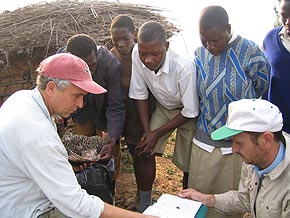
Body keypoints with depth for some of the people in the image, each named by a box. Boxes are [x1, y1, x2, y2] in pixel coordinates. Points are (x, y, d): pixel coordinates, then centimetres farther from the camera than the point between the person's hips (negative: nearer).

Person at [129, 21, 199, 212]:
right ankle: (145, 206, 16)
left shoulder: (184, 66, -37)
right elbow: (140, 94, -10)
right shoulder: (136, 55, -26)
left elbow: (189, 112, -24)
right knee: (146, 152, -4)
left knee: (187, 164, 0)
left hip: (187, 113, -3)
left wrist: (157, 133, -19)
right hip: (163, 107, 4)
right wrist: (147, 131, -12)